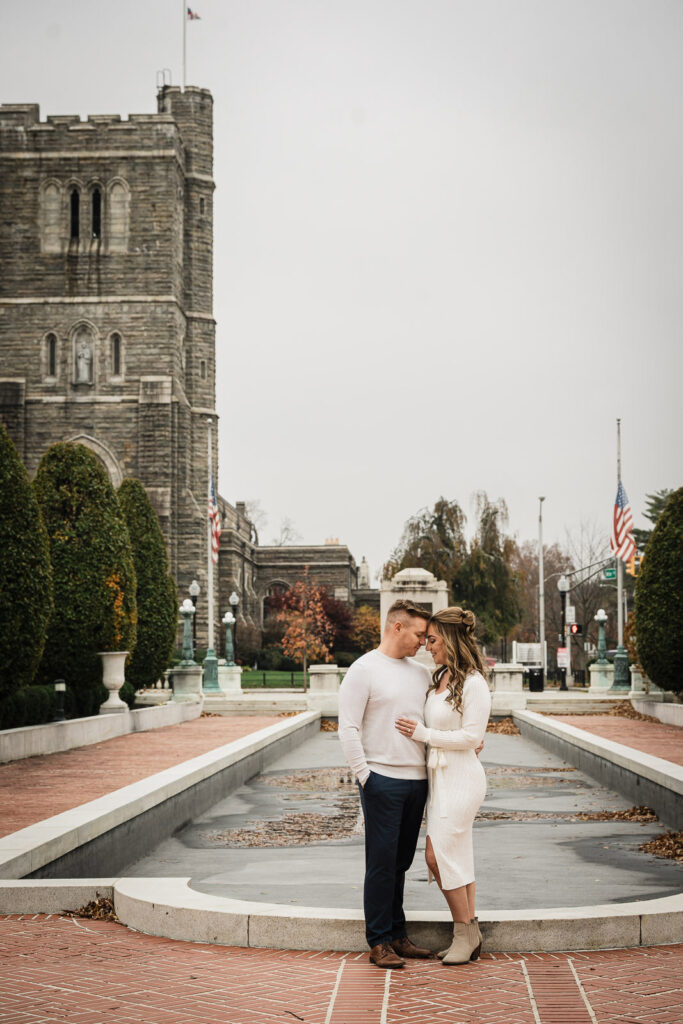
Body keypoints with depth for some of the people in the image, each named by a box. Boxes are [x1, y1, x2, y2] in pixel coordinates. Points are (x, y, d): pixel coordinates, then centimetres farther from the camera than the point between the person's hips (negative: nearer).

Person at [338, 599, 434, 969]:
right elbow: (348, 728, -9)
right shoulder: (364, 670, -5)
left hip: (417, 781, 6)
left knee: (401, 862, 12)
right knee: (382, 862, -4)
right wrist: (364, 775, -12)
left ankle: (397, 936, 19)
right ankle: (379, 942, 2)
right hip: (382, 781, -6)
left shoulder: (421, 673, 15)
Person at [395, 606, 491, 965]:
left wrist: (422, 733, -16)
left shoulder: (474, 684, -15)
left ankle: (465, 931, 4)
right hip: (439, 775, 9)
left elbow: (470, 737, -17)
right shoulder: (441, 678, 11)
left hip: (461, 778, -9)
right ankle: (469, 935, 16)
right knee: (456, 855, 10)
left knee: (438, 855, -9)